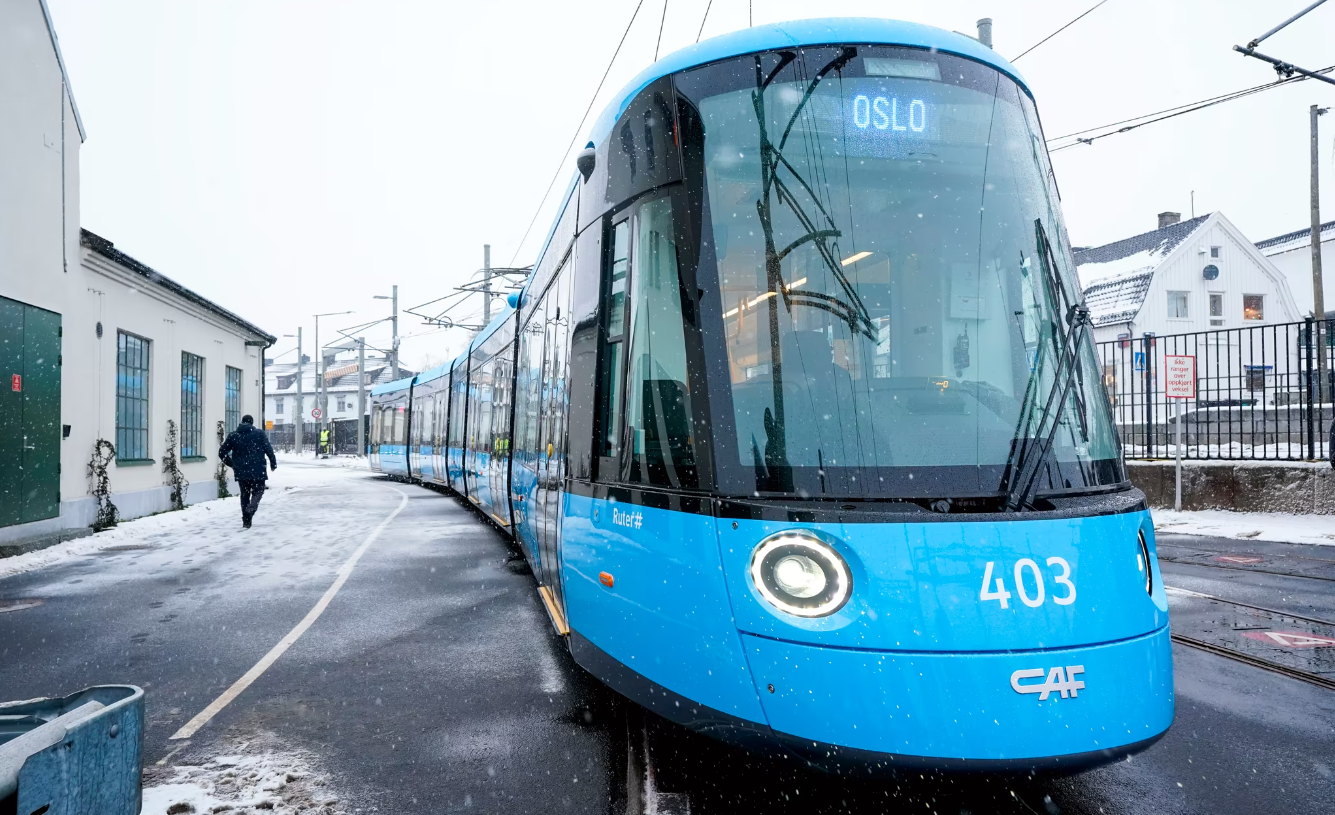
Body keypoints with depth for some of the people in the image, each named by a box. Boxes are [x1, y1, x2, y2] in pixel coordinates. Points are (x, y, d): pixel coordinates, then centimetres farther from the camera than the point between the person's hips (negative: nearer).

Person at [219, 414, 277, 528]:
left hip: (241, 472, 3)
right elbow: (269, 450, -6)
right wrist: (273, 463, 7)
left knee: (244, 495, 14)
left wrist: (232, 464, 22)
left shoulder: (232, 435, 6)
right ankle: (250, 509, -21)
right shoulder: (259, 434, -2)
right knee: (258, 492, 8)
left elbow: (222, 453, 8)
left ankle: (246, 521, 11)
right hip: (257, 471, -3)